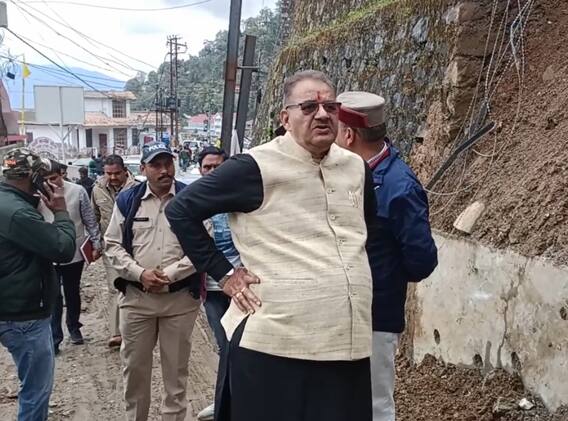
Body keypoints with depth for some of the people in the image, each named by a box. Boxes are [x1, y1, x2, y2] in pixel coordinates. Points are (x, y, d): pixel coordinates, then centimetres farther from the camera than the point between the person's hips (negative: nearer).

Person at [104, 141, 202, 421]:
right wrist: (140, 273, -11)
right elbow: (112, 245, 3)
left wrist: (169, 274, -14)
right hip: (135, 297, 2)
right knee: (134, 365, 13)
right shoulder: (127, 200, 4)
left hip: (181, 297, -2)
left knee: (176, 368, 11)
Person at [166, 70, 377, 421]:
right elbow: (181, 211, -4)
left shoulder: (357, 168, 9)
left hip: (349, 347, 6)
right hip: (276, 347, -5)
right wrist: (224, 273, -6)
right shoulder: (257, 167, -9)